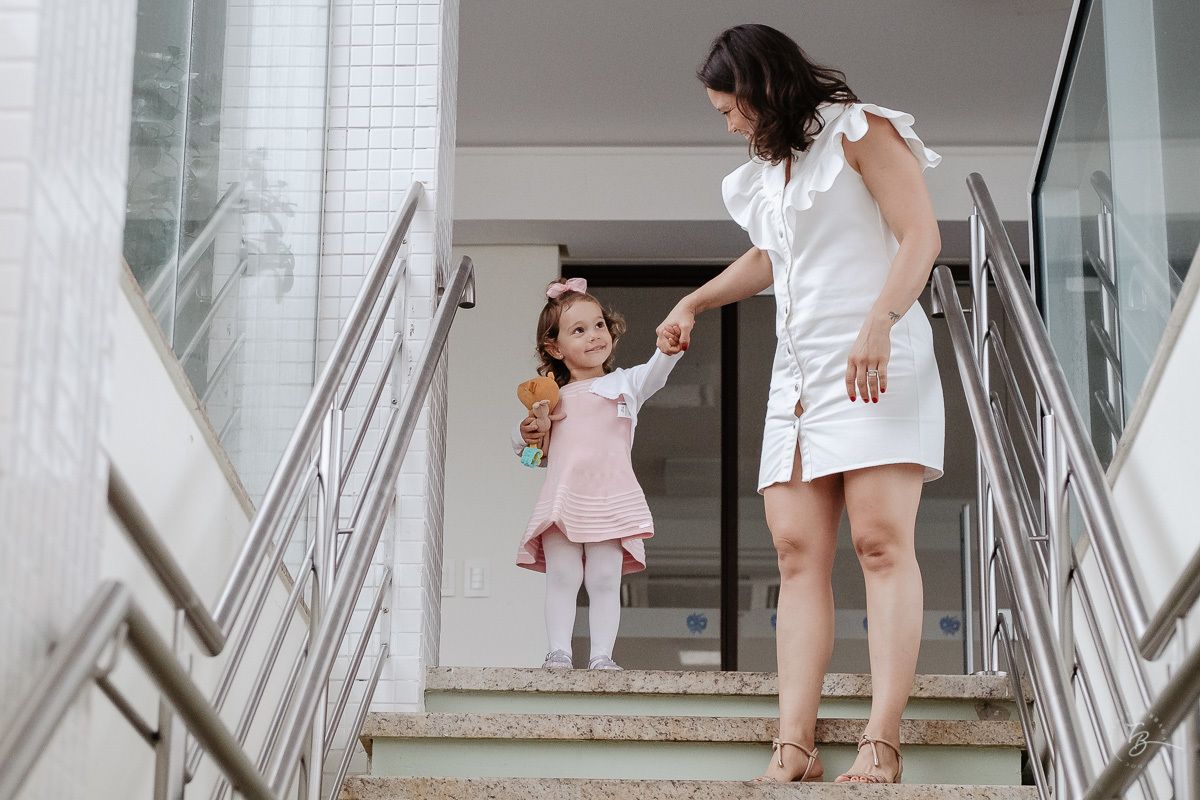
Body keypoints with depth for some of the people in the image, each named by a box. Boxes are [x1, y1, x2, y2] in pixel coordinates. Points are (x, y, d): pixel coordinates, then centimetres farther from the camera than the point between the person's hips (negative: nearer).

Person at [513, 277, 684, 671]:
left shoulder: (624, 383, 12)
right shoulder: (553, 399, 19)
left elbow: (654, 372, -9)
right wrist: (525, 435, 6)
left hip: (609, 499, -2)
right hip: (561, 499, 2)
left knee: (605, 581, -7)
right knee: (562, 579, -6)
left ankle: (602, 655, -4)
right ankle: (559, 651, -5)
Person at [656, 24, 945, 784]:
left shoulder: (860, 131, 2)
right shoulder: (767, 172, 24)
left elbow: (922, 233, -9)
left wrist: (879, 323, -21)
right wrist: (693, 302, 39)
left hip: (879, 360, -7)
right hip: (799, 371, 7)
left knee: (881, 539, -15)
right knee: (798, 551, -6)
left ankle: (883, 742, -20)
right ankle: (795, 746, -13)